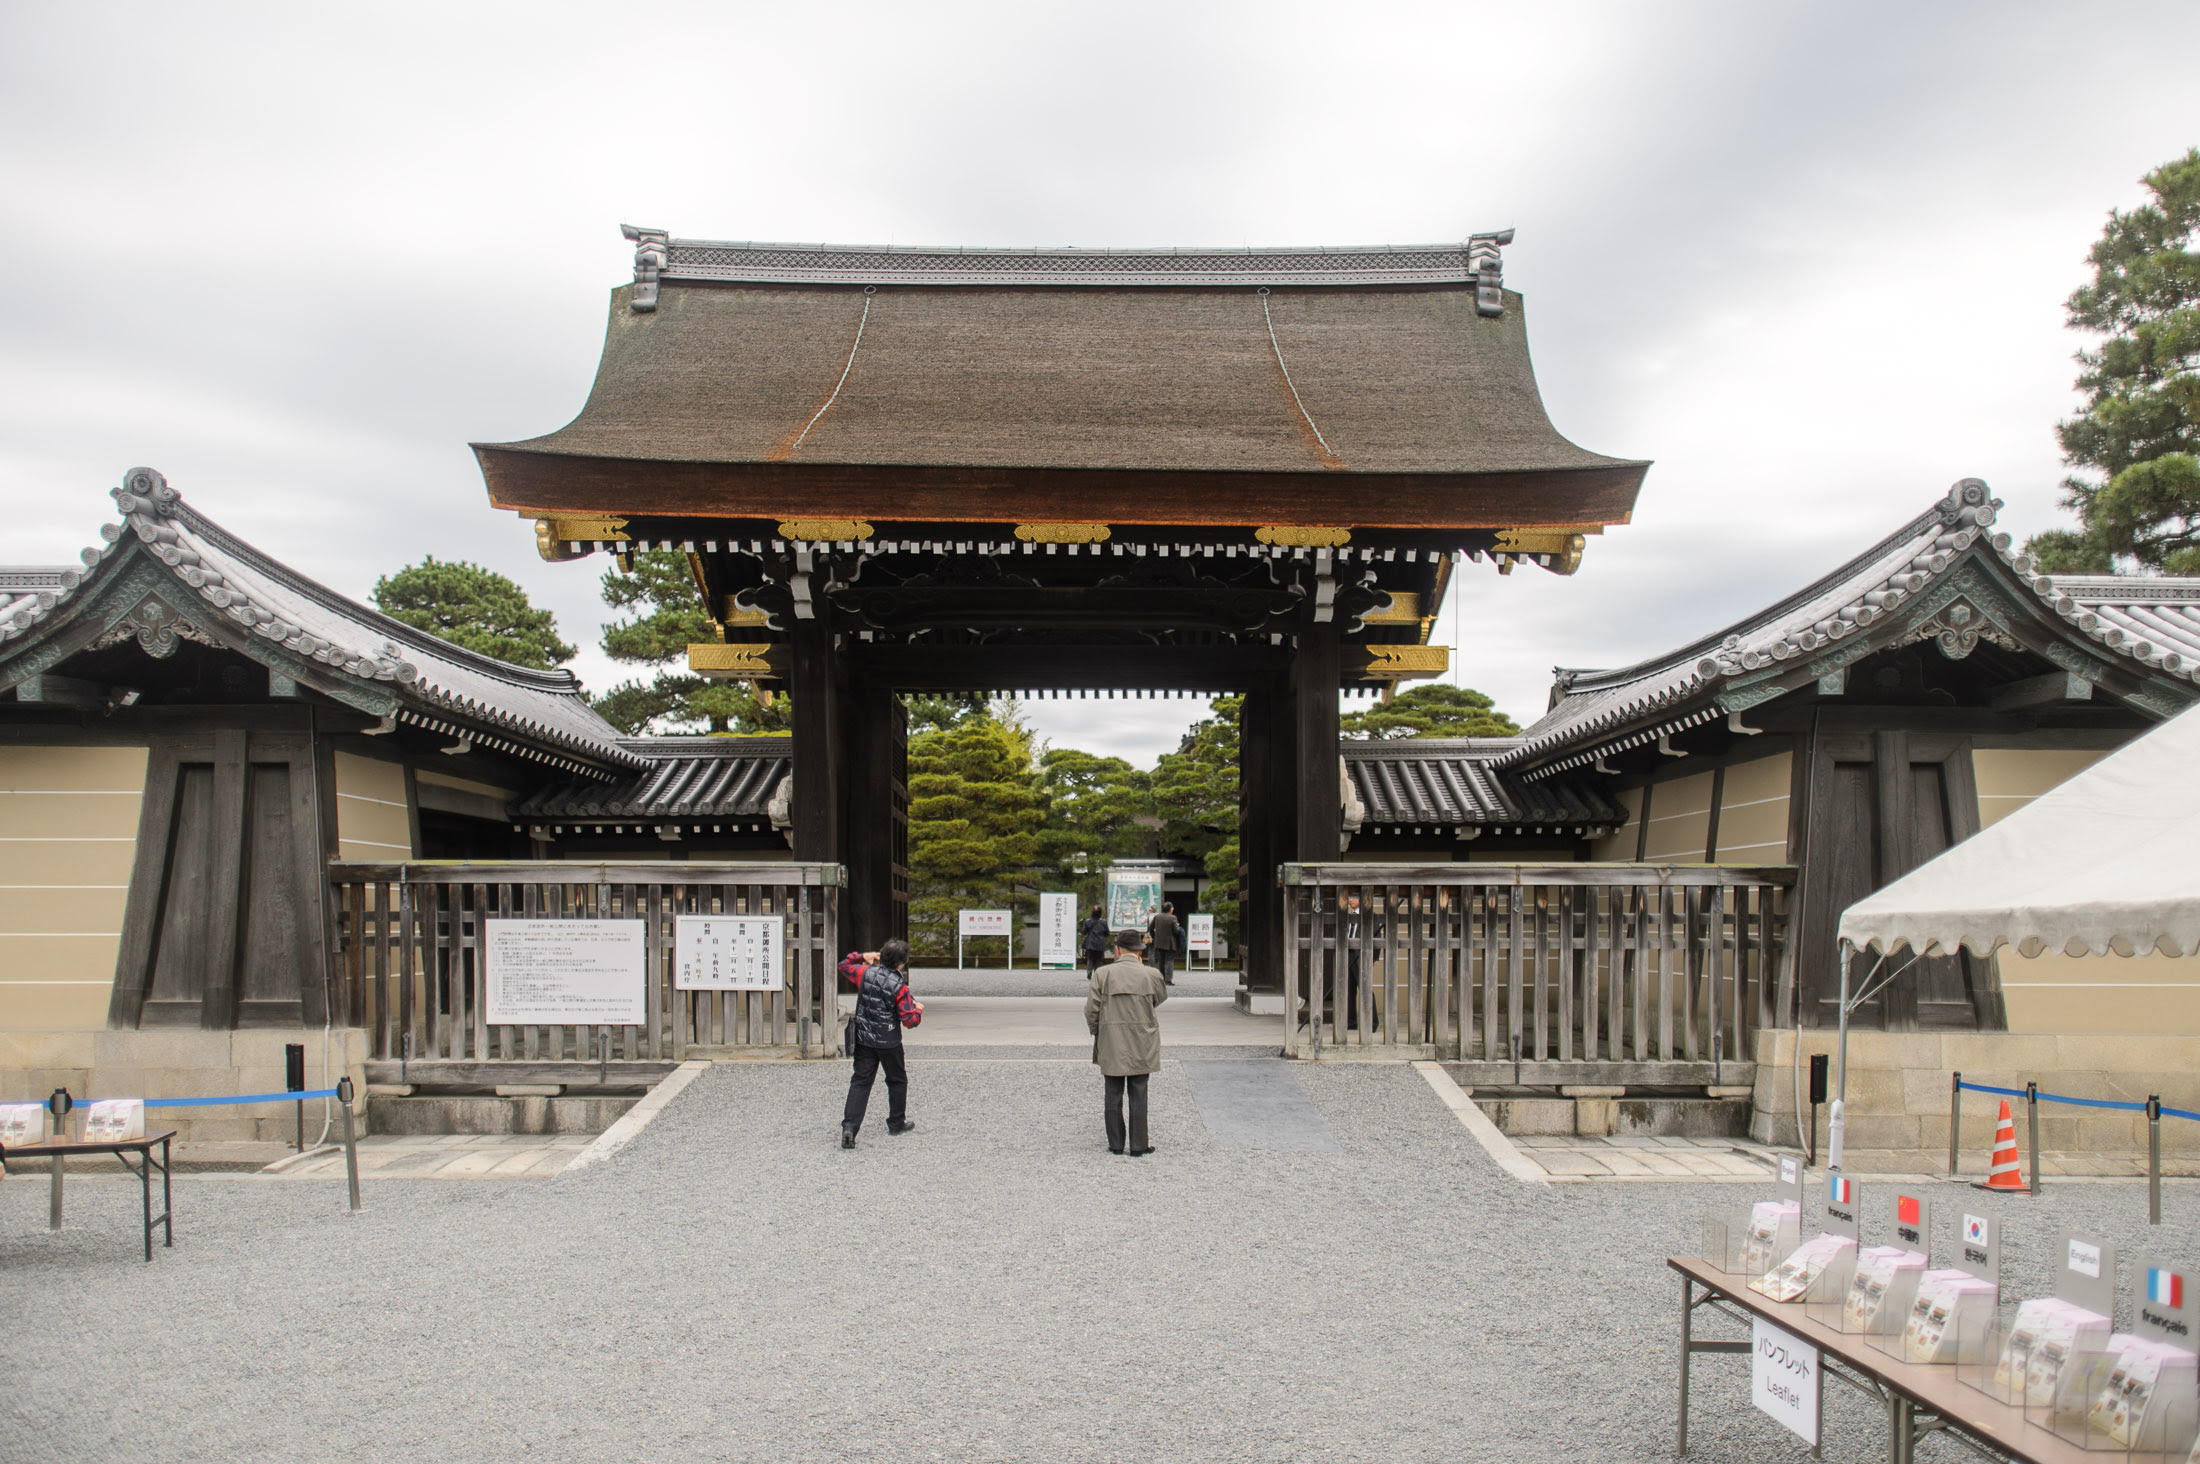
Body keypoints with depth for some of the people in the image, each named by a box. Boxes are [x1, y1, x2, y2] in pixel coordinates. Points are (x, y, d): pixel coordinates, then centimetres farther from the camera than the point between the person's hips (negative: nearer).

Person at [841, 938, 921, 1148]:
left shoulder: (866, 972, -5)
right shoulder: (900, 987, -16)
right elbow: (909, 1020, -15)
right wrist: (918, 1010, 4)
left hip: (863, 1039, 3)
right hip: (889, 1042, -3)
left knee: (860, 1082, 2)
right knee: (897, 1081, 18)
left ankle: (849, 1127, -13)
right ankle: (896, 1123, 30)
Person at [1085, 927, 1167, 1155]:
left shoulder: (1102, 974, -7)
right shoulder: (1151, 974, -7)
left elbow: (1091, 1010, -5)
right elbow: (1161, 997, 13)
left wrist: (1097, 1034, 12)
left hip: (1110, 1044, 0)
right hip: (1141, 1045, 0)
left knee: (1114, 1095, 9)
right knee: (1138, 1095, 7)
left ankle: (1116, 1144, 14)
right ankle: (1138, 1144, 9)